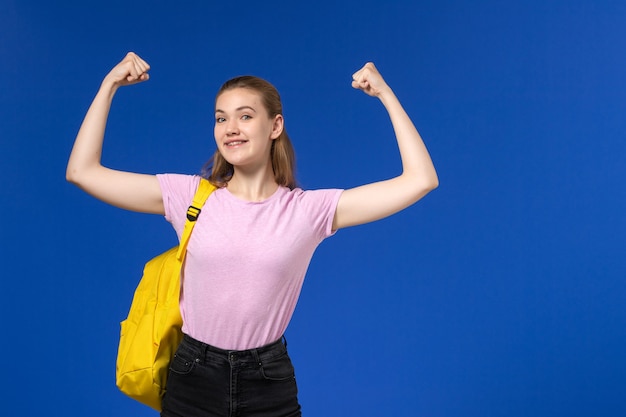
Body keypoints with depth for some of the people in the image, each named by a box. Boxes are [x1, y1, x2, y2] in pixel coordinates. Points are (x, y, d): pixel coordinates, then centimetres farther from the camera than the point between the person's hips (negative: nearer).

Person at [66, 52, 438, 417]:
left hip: (270, 387, -1)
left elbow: (420, 180, -9)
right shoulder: (189, 196, -2)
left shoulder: (309, 209, -5)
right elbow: (82, 172, -3)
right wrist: (110, 85, -3)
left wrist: (386, 94, -6)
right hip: (193, 380, 1)